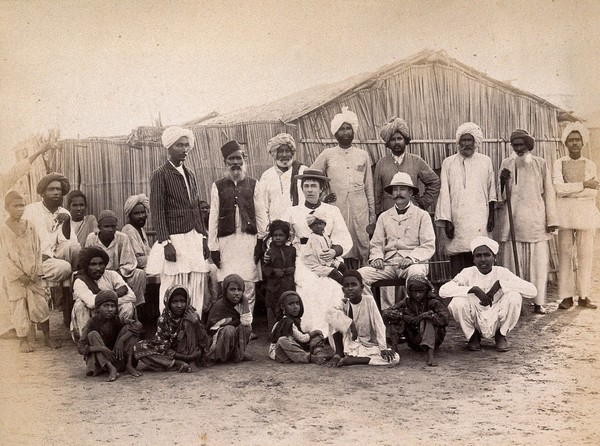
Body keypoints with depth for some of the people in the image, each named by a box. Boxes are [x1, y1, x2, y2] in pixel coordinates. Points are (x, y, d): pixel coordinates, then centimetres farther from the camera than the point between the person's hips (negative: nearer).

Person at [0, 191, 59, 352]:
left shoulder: (29, 226, 2)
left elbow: (38, 250, 3)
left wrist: (36, 271, -7)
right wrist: (19, 275, -12)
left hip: (33, 276, 2)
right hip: (14, 278, -2)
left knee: (41, 305, 2)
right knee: (19, 308, 5)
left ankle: (47, 338, 13)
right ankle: (23, 341, 17)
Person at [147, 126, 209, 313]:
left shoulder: (190, 175, 17)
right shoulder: (160, 175, -3)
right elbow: (157, 212, -9)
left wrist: (203, 238, 15)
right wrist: (165, 242, -16)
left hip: (194, 240, 6)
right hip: (174, 240, -6)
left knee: (196, 293, 4)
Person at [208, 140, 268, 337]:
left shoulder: (253, 184, 8)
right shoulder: (218, 186, 8)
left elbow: (260, 214, 7)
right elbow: (213, 217, 6)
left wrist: (261, 240, 1)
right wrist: (212, 246, 2)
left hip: (249, 239, 1)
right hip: (226, 240, 0)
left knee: (248, 286, 0)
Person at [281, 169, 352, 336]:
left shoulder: (332, 211, 17)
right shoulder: (292, 212, 19)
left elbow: (345, 240, 8)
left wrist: (334, 251, -12)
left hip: (327, 260, 0)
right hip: (303, 259, 0)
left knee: (332, 288, -28)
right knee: (308, 287, -29)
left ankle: (331, 334, -21)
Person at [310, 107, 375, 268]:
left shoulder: (363, 155, 11)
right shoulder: (327, 155, 7)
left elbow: (369, 187, 13)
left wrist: (372, 213, 10)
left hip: (359, 211, 1)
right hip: (336, 209, -1)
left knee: (361, 245, -3)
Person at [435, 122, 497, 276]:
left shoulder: (486, 161, 10)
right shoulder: (448, 163, 8)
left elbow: (491, 190, 16)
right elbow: (444, 193, 4)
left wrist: (491, 215, 11)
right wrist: (447, 221, -3)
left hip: (479, 220, 0)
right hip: (456, 221, 0)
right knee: (457, 258, -5)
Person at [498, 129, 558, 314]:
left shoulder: (540, 164, 6)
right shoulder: (506, 164, 8)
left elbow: (548, 192, 6)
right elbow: (501, 195, 10)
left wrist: (551, 220, 1)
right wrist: (503, 181, -11)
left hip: (536, 221, -1)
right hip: (512, 221, 1)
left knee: (538, 262, 0)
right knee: (512, 262, 0)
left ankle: (538, 302, 6)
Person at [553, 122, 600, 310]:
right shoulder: (559, 163, 5)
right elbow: (558, 187, -10)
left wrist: (569, 191, -10)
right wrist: (584, 185, -10)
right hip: (565, 213, -2)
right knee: (565, 254, -2)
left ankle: (583, 296, 8)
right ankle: (566, 296, 2)